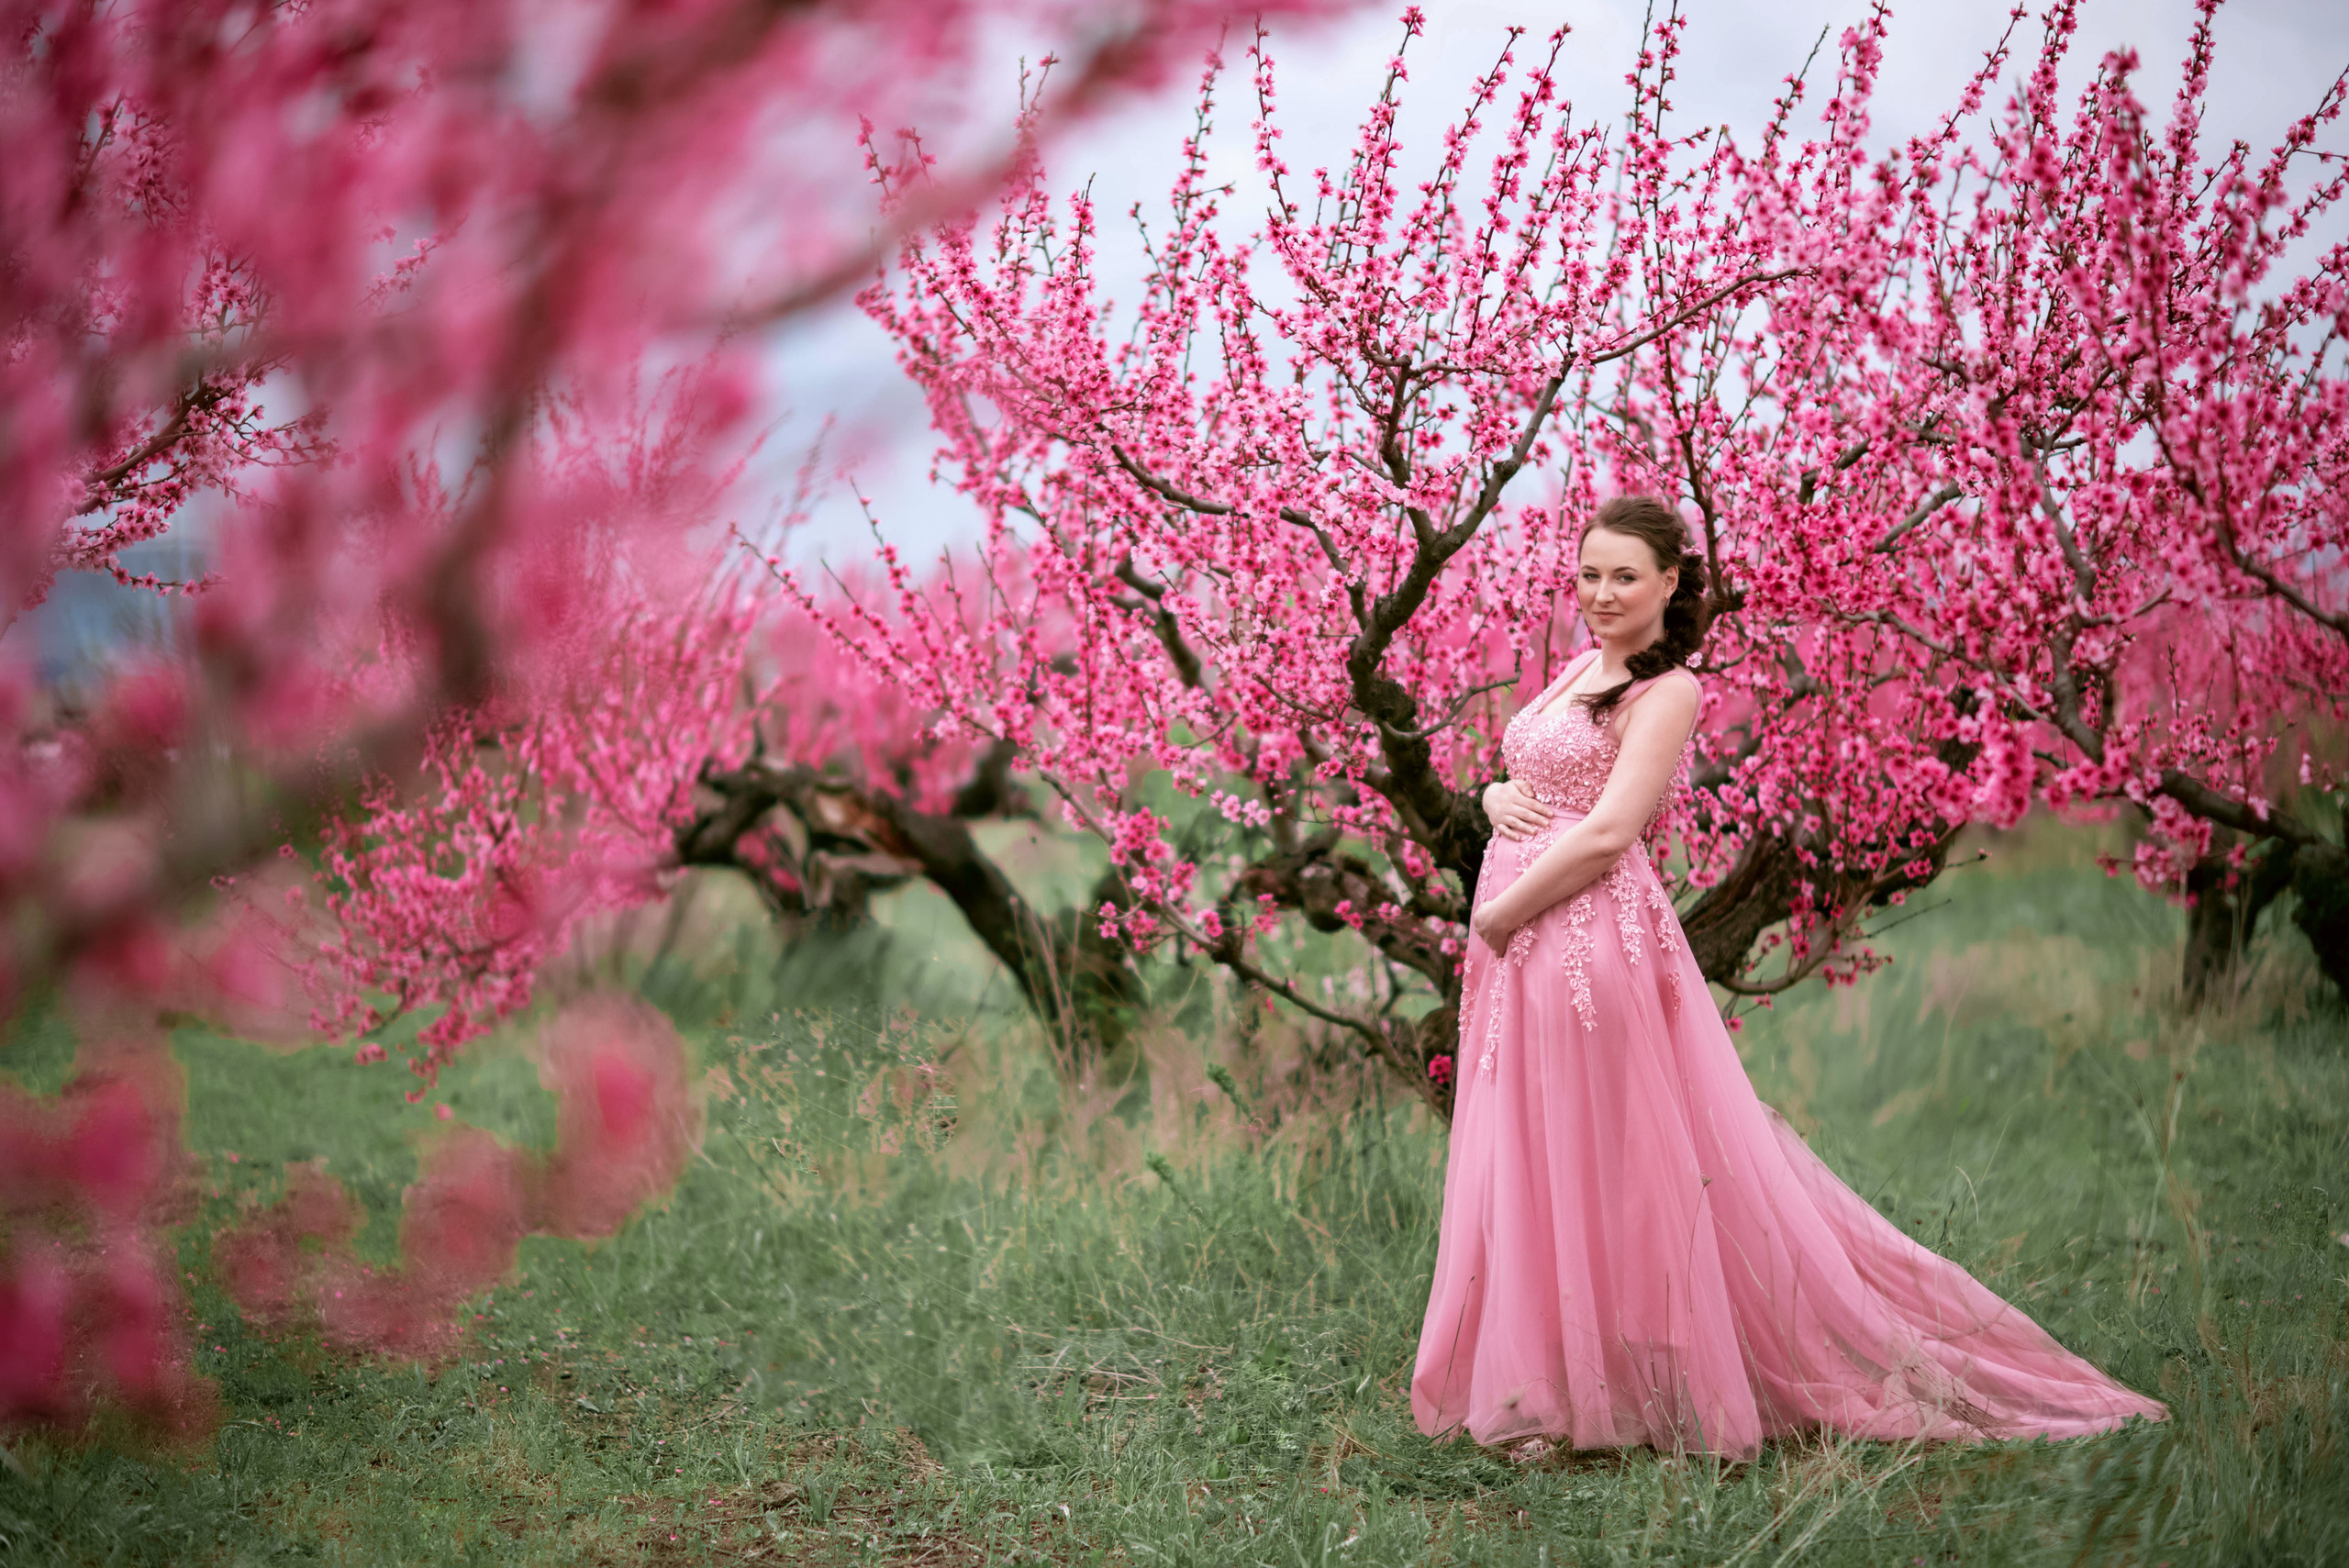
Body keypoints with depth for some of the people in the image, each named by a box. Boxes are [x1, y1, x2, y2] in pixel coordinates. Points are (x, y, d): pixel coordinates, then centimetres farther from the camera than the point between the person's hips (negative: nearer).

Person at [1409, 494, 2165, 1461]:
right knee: (1525, 1165, 12)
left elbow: (1607, 833, -17)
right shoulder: (1582, 670, 17)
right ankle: (1552, 1381, 22)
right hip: (1520, 947, 9)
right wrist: (1496, 796, 0)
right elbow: (1522, 780, 24)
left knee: (1605, 1166, -4)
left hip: (1595, 938, -9)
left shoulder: (1666, 690, -8)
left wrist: (1499, 911, -12)